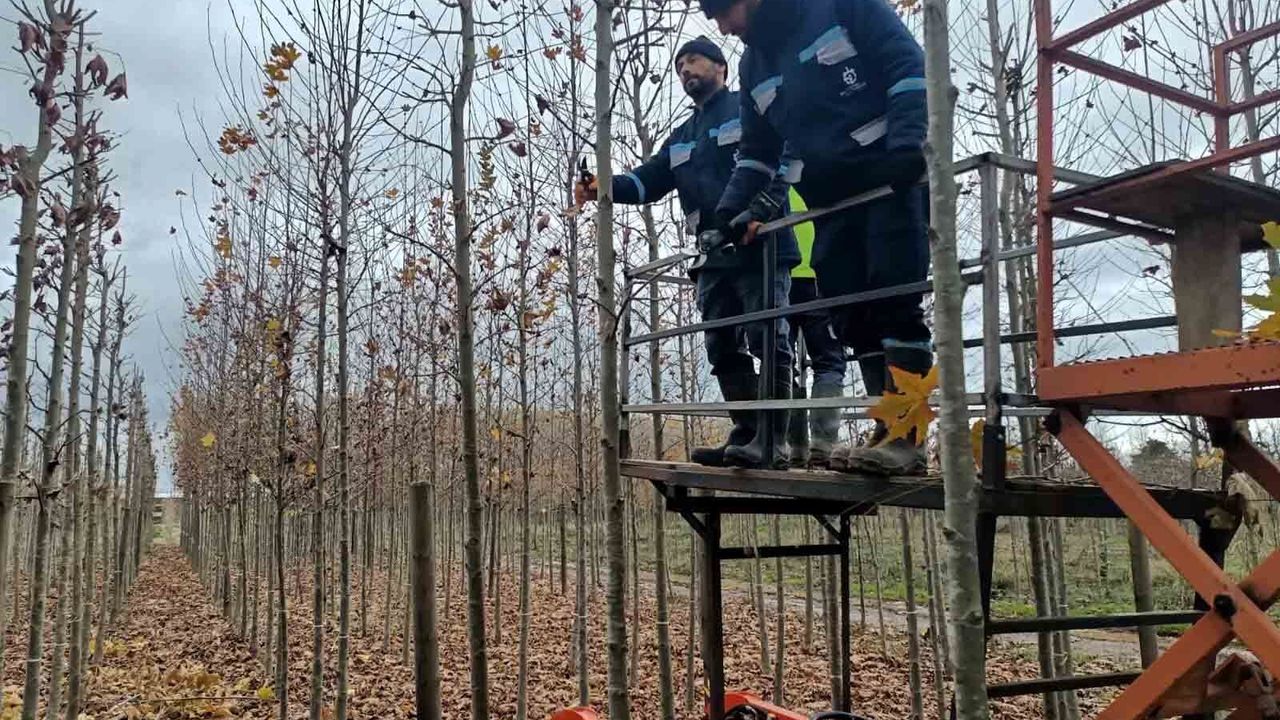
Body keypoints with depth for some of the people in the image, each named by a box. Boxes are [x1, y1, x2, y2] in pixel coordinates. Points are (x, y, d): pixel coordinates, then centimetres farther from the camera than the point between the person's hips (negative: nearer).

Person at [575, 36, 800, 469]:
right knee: (724, 349, 5)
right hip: (713, 256, 8)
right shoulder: (681, 138, 28)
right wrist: (605, 186, -4)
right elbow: (648, 181, 16)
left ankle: (773, 440, -15)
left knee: (767, 341, -12)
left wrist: (759, 213, -24)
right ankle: (745, 435, 9)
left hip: (759, 244, -8)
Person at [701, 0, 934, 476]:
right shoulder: (754, 65, 18)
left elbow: (910, 66, -8)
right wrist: (730, 209, 10)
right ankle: (889, 431, 3)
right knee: (851, 317, -1)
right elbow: (757, 150, 23)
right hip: (830, 200, 7)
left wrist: (908, 142, -21)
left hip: (894, 176, -7)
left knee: (895, 302, -13)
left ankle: (908, 435, -13)